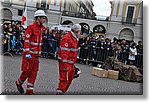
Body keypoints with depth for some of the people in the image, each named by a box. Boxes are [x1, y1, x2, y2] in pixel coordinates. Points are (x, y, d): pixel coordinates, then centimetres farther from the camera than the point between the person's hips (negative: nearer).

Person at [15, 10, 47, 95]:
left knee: (34, 72, 6)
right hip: (29, 54, -7)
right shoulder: (31, 27, -13)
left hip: (37, 54, 7)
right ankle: (19, 83, 28)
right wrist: (27, 53, -26)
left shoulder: (41, 28, 11)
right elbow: (26, 41, -18)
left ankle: (29, 91, 14)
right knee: (27, 70, 0)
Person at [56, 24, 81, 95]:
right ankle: (59, 92, -2)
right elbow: (64, 52, -24)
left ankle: (62, 91, 28)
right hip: (65, 62, -10)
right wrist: (65, 64, -27)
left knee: (70, 79, 16)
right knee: (64, 79, -9)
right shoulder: (67, 38, -18)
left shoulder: (74, 39, 15)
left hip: (71, 63, 10)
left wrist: (73, 63, 23)